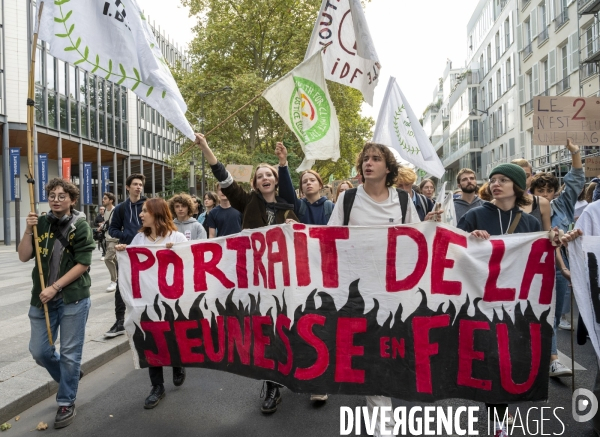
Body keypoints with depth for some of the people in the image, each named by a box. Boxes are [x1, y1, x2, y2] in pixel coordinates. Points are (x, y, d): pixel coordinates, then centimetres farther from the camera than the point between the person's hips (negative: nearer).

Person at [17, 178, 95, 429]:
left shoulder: (80, 226, -7)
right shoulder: (41, 223, 4)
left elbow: (82, 264, -11)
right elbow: (24, 257, 0)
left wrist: (55, 288, -15)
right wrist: (28, 230, -13)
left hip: (73, 299, -4)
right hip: (42, 298, 4)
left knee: (70, 353, 4)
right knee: (39, 351, 9)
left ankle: (66, 403, 21)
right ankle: (69, 377, 37)